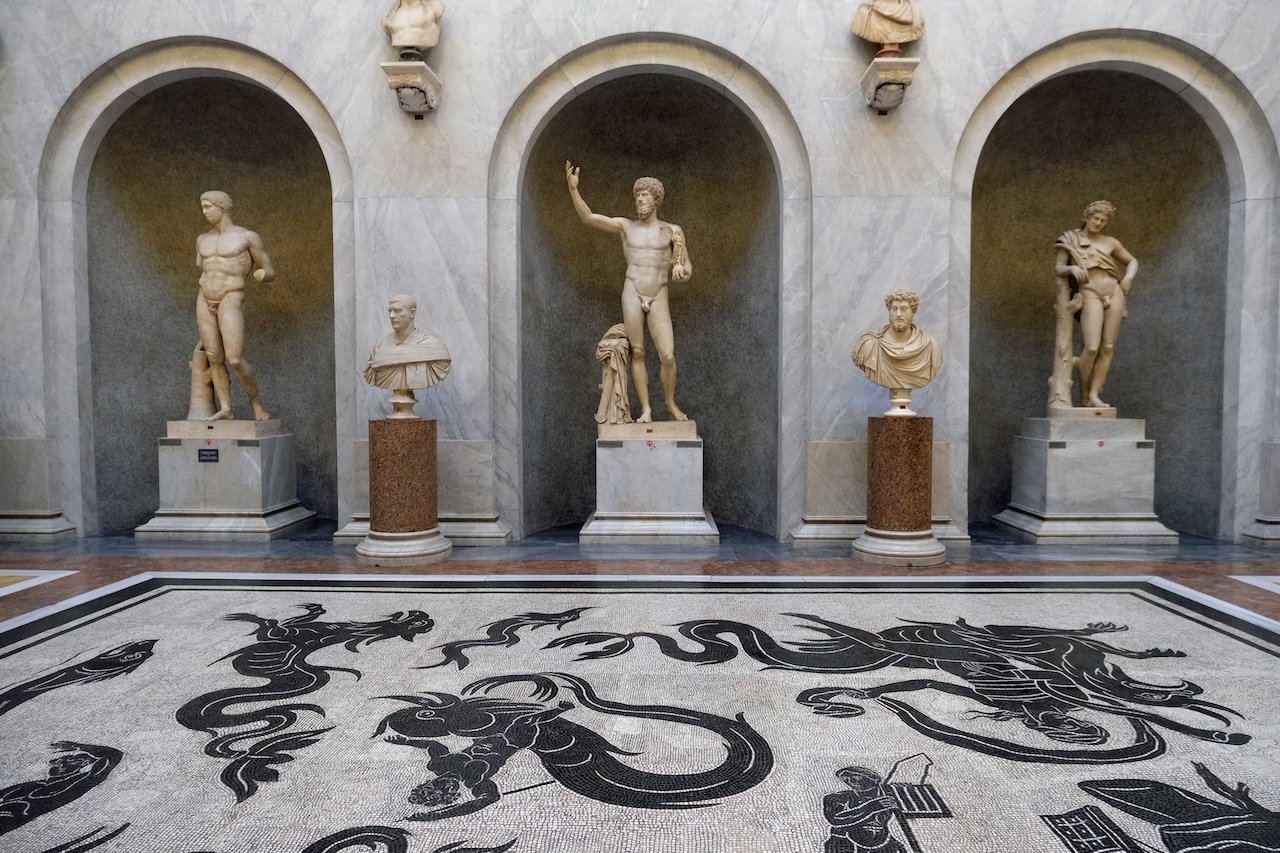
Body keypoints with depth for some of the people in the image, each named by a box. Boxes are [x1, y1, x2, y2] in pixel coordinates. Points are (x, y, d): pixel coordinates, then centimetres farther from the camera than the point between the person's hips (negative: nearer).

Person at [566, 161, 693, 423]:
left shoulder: (672, 231, 7)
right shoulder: (626, 225, 7)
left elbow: (687, 267, 8)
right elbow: (588, 217, -2)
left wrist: (682, 272, -17)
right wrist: (573, 187, -14)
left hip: (659, 299, 0)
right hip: (632, 295, 1)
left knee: (668, 356, -9)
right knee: (637, 353, 0)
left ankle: (671, 406, 12)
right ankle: (646, 410, 8)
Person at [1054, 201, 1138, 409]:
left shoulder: (1110, 242, 12)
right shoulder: (1070, 239, 5)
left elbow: (1132, 261, 21)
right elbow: (1058, 269, 1)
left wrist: (1128, 277, 1)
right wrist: (1072, 269, -20)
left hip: (1114, 294, 4)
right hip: (1091, 296, -4)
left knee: (1107, 348, -3)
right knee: (1092, 348, -17)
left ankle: (1094, 395, -1)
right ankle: (1084, 391, 5)